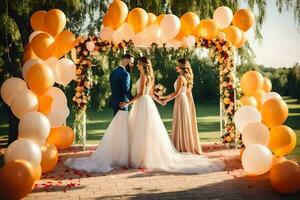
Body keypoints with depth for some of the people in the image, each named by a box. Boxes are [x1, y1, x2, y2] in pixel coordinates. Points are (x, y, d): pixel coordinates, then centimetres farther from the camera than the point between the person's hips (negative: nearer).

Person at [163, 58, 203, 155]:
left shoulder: (181, 77, -15)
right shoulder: (187, 77, 12)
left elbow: (177, 93, -18)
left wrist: (167, 99, -7)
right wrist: (167, 96, 17)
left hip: (181, 101, -9)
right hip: (186, 100, 9)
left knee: (181, 124, -2)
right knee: (187, 124, 13)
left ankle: (182, 147, 4)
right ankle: (190, 146, 19)